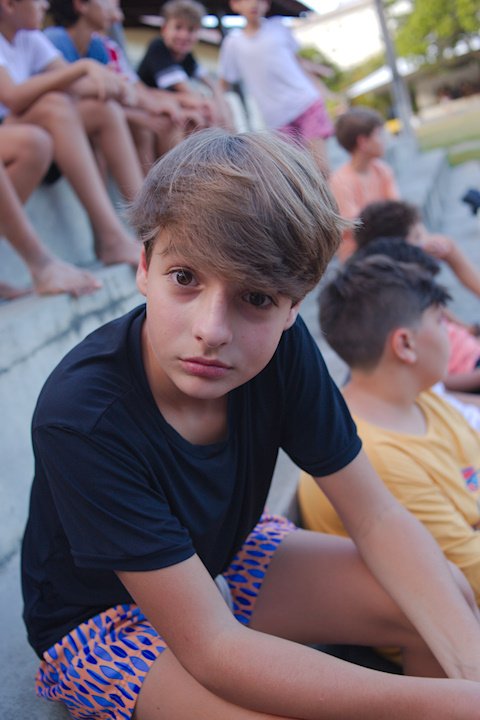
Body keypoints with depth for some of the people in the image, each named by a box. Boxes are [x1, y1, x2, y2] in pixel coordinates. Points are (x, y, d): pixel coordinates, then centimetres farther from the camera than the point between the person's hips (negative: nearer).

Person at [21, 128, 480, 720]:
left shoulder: (283, 348, -21)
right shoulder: (81, 417, -36)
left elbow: (376, 517, -13)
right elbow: (210, 648, -34)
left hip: (221, 556, 5)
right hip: (100, 620, -4)